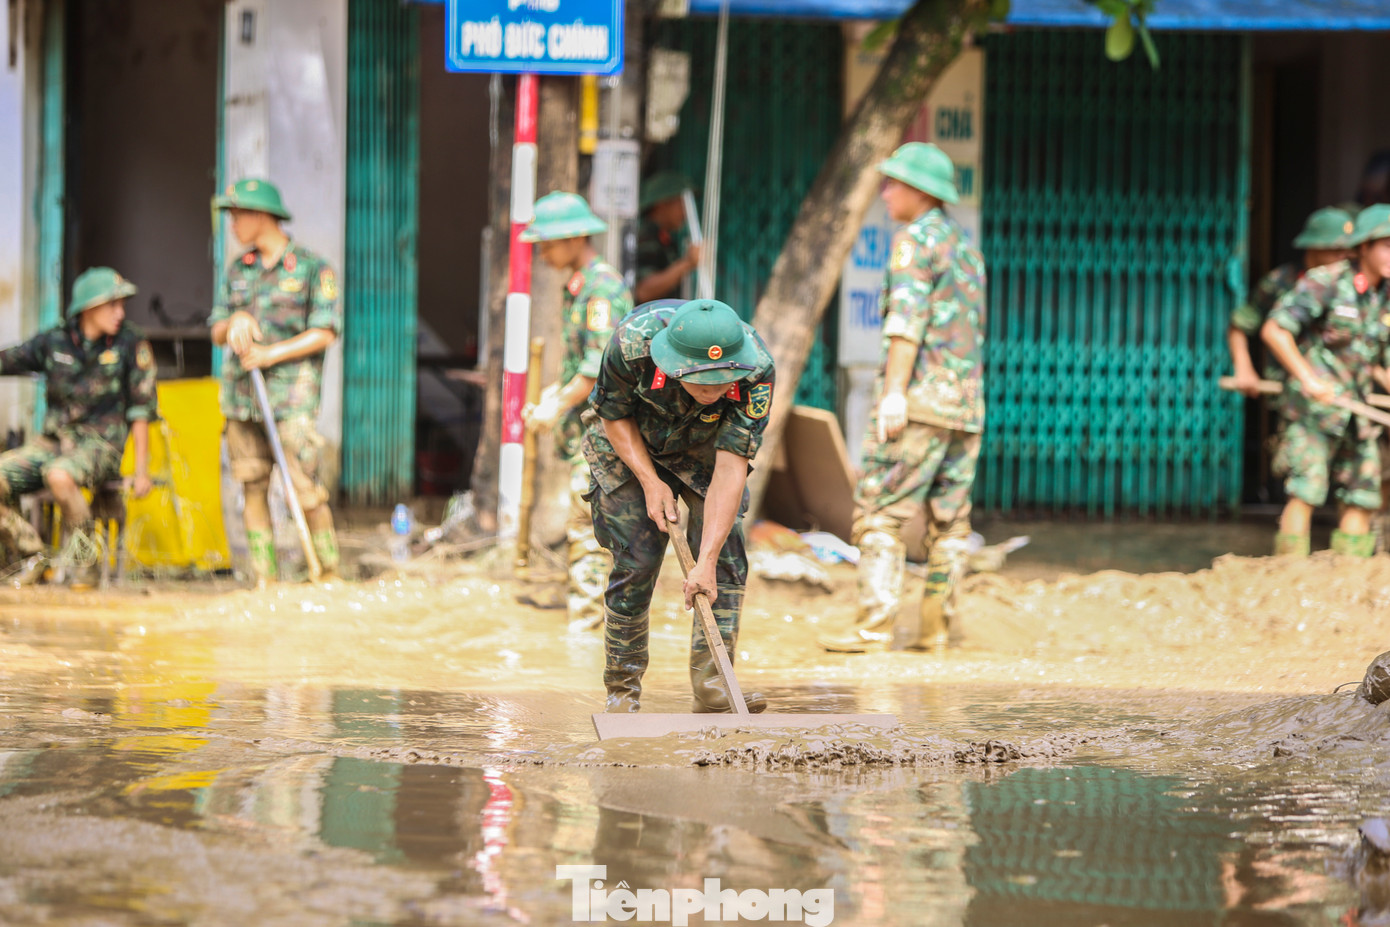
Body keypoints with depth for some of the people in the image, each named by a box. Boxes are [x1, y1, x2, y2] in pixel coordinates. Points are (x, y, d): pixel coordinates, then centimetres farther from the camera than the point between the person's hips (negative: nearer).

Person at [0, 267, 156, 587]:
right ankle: (33, 558, -2)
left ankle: (86, 562, -18)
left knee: (59, 476, -37)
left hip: (99, 444, -4)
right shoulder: (54, 342, 4)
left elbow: (141, 411, -1)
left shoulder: (131, 345, -3)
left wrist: (142, 471, -2)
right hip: (52, 441, 4)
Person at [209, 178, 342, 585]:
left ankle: (330, 572, 1)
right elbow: (217, 332, 15)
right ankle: (263, 581, 7)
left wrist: (272, 354, -15)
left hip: (291, 395, -5)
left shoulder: (313, 268, -2)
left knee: (305, 489, -11)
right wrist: (235, 321, -8)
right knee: (253, 489, 3)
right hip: (241, 397, 5)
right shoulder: (239, 269, 15)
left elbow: (325, 333, -8)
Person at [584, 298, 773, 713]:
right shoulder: (632, 343, -37)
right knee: (637, 561, -9)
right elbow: (615, 416, -16)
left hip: (704, 447, 1)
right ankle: (622, 688, 4)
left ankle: (712, 685, -12)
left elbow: (730, 467, -36)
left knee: (726, 552, -14)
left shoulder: (756, 370, -35)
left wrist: (706, 561, -41)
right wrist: (651, 482, -27)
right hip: (629, 443, -1)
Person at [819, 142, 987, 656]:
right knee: (949, 518, 8)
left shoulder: (915, 239, -6)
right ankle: (935, 628, 7)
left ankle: (874, 625, -13)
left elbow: (907, 319, -17)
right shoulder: (967, 247, 21)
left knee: (880, 511, -7)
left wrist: (893, 392, -22)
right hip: (966, 402, 8)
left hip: (920, 399, -8)